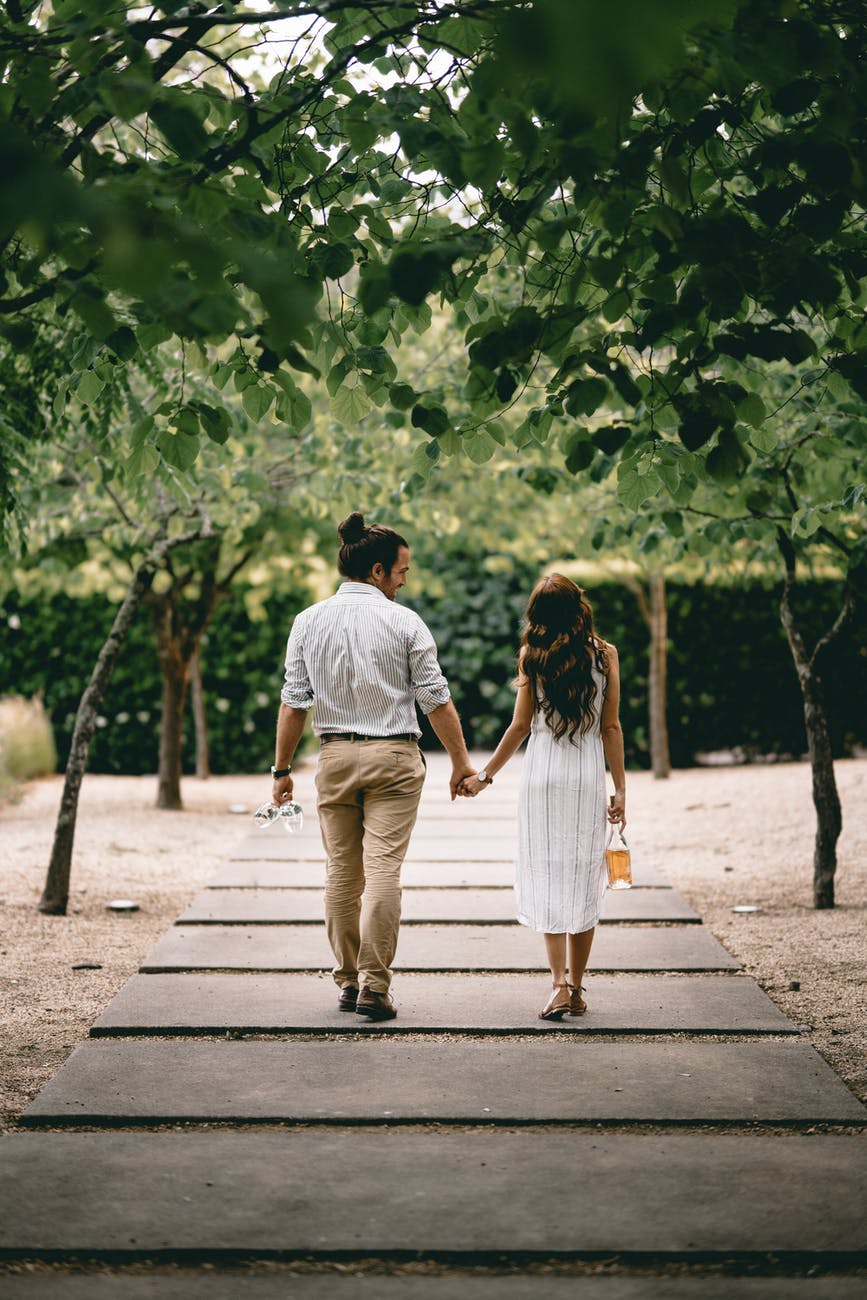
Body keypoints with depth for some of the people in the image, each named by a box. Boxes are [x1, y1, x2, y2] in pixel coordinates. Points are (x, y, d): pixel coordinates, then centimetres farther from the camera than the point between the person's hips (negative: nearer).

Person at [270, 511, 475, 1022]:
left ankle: (347, 980, 17)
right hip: (394, 757, -3)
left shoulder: (309, 621, 3)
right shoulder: (404, 622, -5)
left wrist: (282, 769, 8)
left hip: (336, 755, 3)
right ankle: (374, 985, -7)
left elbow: (294, 702, 2)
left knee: (342, 871, 10)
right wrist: (461, 763, 6)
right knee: (383, 869, -4)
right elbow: (436, 699, -2)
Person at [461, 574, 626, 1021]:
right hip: (588, 780, 1)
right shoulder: (605, 654, 0)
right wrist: (620, 790, 4)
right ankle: (575, 988, 12)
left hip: (541, 778, -1)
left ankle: (560, 984, -8)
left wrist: (485, 775, 10)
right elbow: (611, 727, 0)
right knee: (583, 883, 8)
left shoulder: (532, 654, -1)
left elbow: (520, 725, 0)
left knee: (547, 879, 3)